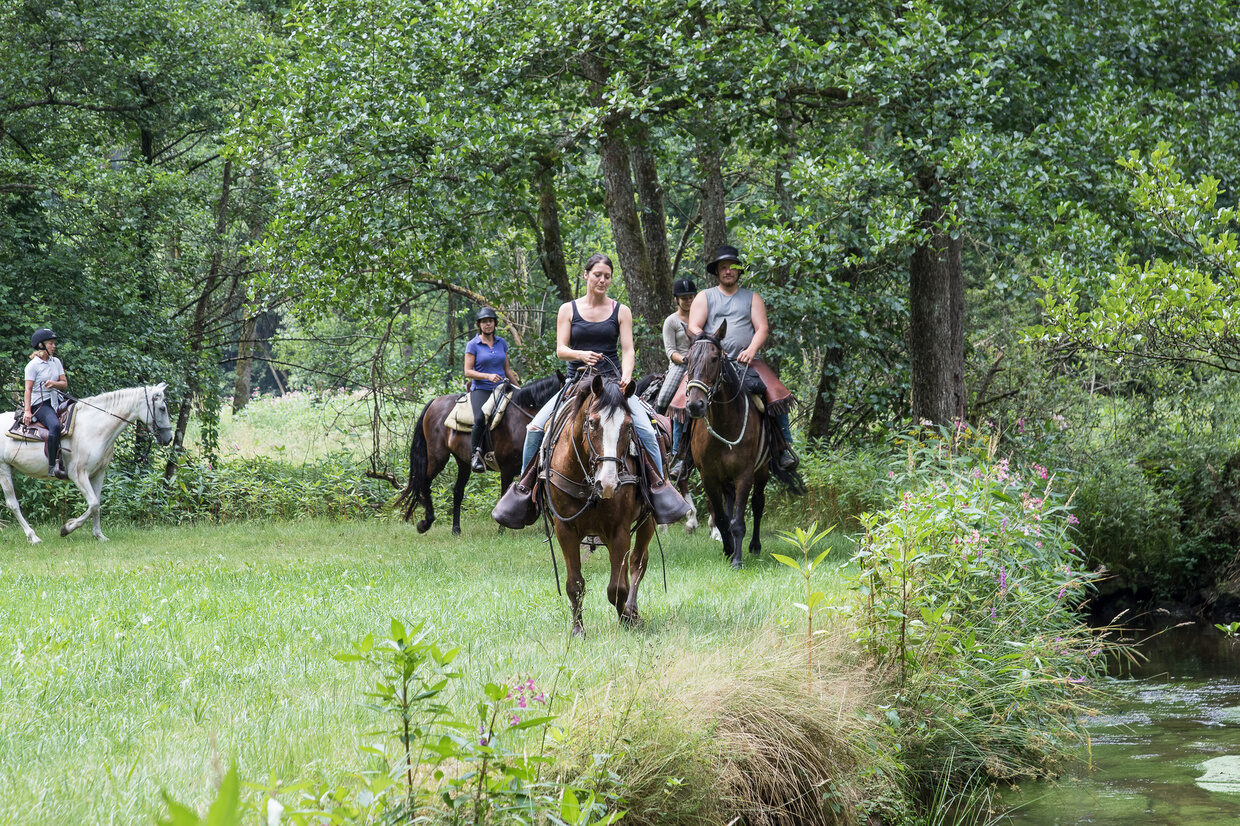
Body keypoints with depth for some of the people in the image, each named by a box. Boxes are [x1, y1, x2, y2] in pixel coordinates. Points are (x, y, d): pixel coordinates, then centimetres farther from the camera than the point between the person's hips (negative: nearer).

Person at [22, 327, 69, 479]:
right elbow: (28, 389, -8)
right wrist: (27, 411, -18)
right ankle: (52, 466, -35)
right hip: (39, 403, -7)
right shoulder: (33, 365, -4)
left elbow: (65, 384, 13)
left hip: (55, 402, 8)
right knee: (55, 425, -33)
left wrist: (54, 383, -11)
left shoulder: (56, 362, 14)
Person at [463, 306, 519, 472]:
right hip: (481, 389, -5)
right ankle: (476, 454, -20)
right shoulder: (473, 345, 2)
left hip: (501, 389, 5)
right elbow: (468, 372, -3)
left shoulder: (501, 343, 15)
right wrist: (488, 376, -16)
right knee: (481, 419, -32)